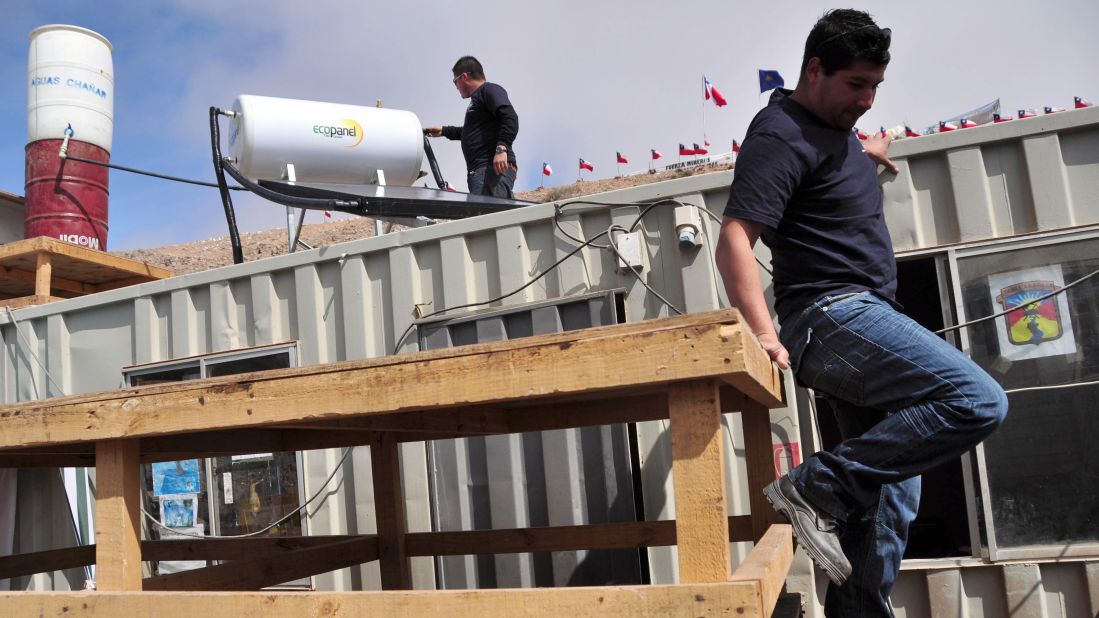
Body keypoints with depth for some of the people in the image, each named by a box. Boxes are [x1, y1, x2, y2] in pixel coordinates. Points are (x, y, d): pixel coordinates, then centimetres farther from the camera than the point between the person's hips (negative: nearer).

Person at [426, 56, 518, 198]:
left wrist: (501, 148, -28)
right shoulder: (477, 97, 29)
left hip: (494, 167, -10)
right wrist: (443, 131, 52)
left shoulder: (490, 90, 0)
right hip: (479, 170, 10)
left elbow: (510, 118, -17)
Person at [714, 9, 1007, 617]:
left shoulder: (831, 127, 18)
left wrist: (864, 152, 50)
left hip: (860, 320, 10)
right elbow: (734, 241, -23)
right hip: (834, 314, -10)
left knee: (888, 490, 8)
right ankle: (818, 487, -18)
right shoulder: (781, 135, -12)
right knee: (977, 400, -24)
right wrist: (766, 335, -32)